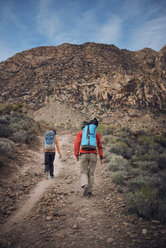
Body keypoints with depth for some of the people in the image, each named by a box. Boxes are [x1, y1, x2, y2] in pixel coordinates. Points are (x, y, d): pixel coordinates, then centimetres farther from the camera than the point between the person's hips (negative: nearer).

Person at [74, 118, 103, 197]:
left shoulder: (80, 133, 10)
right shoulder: (96, 133, 13)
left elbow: (76, 144, -2)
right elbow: (99, 145, 10)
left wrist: (76, 155, 3)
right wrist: (101, 157, 12)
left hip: (83, 155, -1)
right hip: (93, 155, 1)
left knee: (84, 172, 7)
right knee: (91, 173, 9)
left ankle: (85, 185, -21)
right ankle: (89, 192, 8)